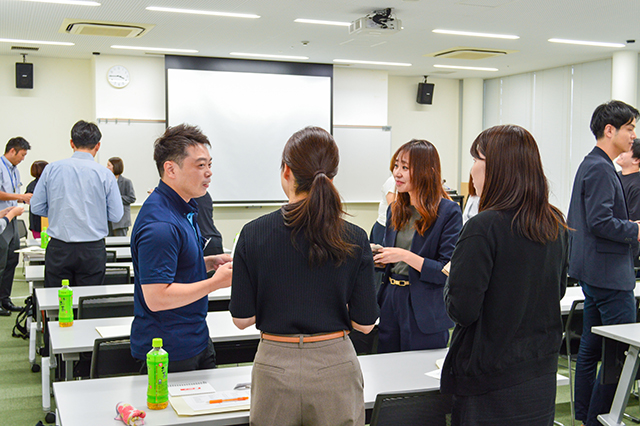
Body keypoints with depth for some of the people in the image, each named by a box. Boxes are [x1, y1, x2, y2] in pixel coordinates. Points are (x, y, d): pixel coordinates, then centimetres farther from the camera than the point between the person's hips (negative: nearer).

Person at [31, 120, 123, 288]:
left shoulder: (51, 169, -1)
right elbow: (116, 215, -3)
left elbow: (36, 207, 4)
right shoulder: (105, 174, -6)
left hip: (58, 249, 1)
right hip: (92, 250, -1)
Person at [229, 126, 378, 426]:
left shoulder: (254, 233, -9)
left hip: (275, 368, 0)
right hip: (335, 368, 0)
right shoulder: (354, 239, -9)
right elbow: (365, 323, -5)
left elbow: (242, 318, -5)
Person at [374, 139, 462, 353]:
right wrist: (378, 256, -2)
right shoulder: (395, 209, 10)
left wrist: (406, 256, -22)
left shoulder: (448, 212, -11)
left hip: (424, 313, -6)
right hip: (390, 303, 6)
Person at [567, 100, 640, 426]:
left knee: (590, 348, 14)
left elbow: (575, 221, 22)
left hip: (592, 271, 11)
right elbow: (600, 221, -23)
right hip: (609, 272, -11)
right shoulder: (600, 168, -15)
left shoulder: (591, 164, 17)